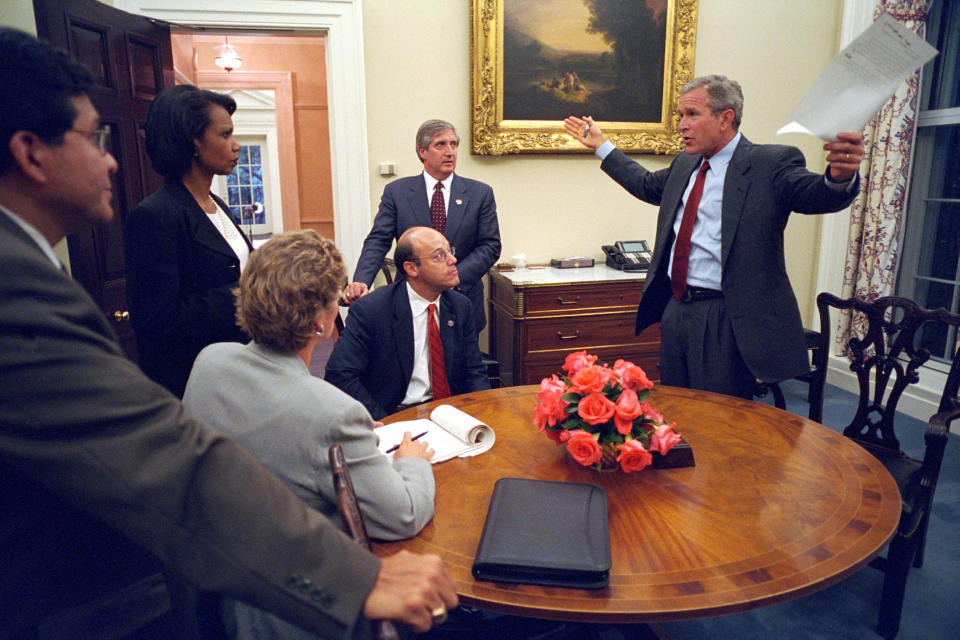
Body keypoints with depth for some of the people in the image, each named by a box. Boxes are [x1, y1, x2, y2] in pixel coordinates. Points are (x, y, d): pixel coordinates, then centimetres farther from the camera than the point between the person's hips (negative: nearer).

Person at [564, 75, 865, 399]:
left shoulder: (771, 163, -10)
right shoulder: (684, 165, 12)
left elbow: (816, 195, -25)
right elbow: (647, 184, 30)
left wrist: (839, 176, -49)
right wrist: (600, 144, 34)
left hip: (726, 320, -7)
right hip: (674, 308, 7)